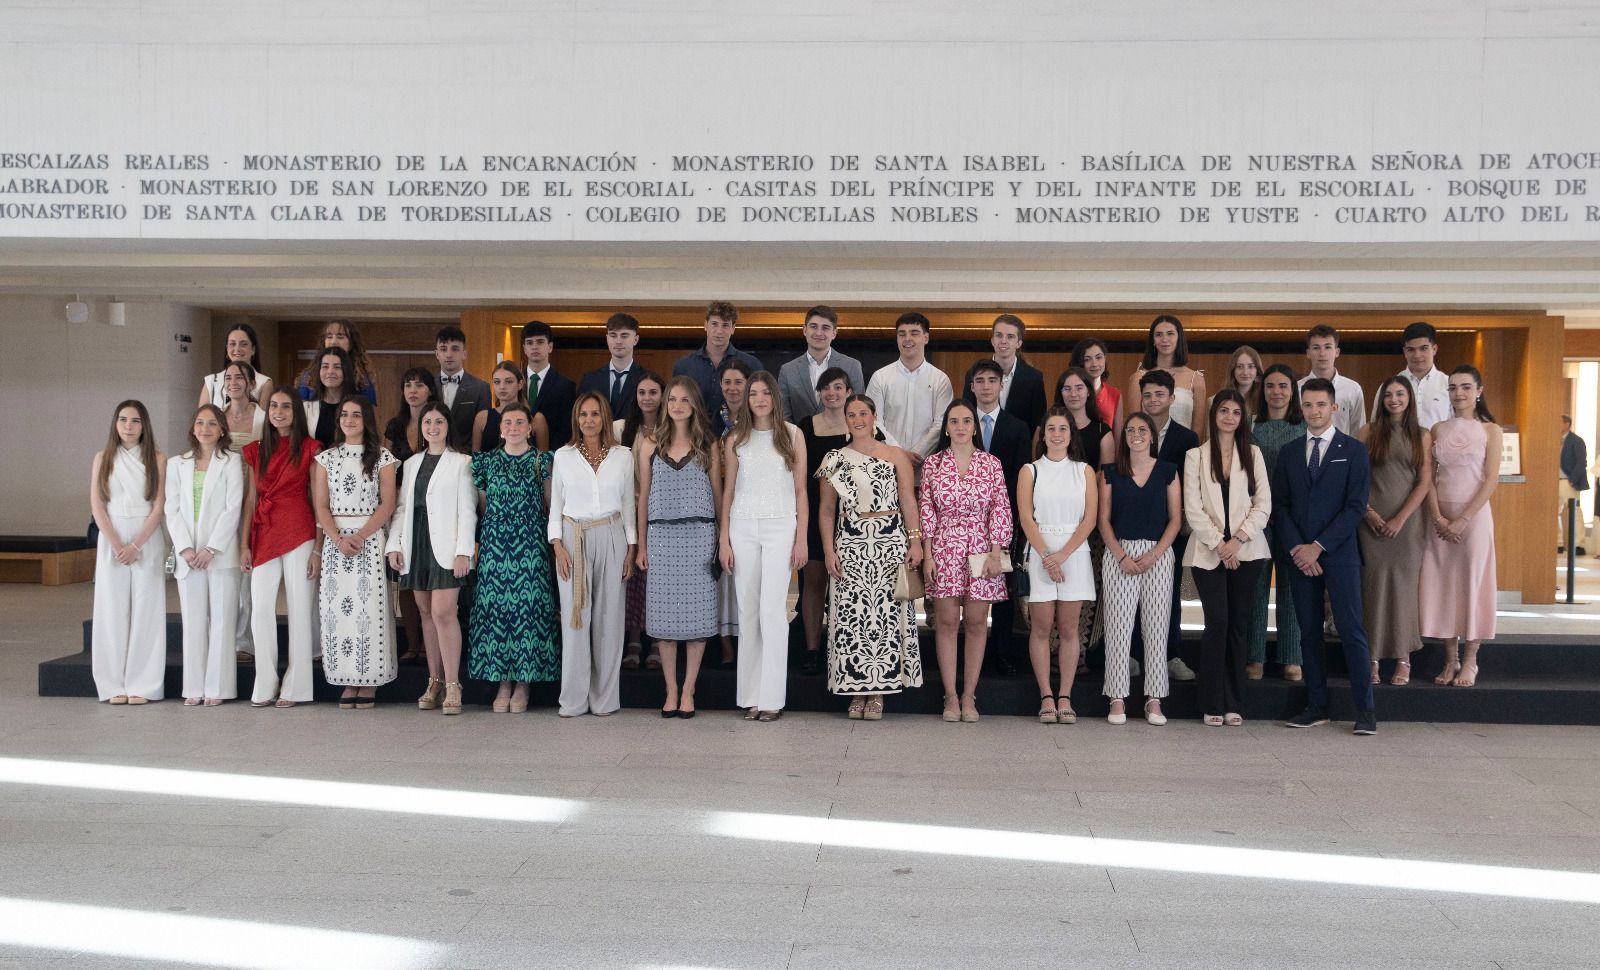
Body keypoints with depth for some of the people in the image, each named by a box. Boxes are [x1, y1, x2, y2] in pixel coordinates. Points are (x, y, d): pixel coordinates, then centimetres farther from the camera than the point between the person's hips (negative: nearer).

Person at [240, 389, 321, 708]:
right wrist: (244, 545, 5)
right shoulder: (256, 451, 12)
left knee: (299, 609, 0)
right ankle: (265, 686, 7)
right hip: (264, 535, 4)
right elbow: (250, 499, 12)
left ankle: (294, 687, 8)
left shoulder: (309, 449, 0)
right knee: (261, 610, -1)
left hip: (298, 534, -4)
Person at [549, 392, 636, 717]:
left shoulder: (623, 456, 6)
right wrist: (557, 545, -2)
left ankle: (605, 697, 10)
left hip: (611, 538, 0)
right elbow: (556, 504, 7)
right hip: (574, 539, 0)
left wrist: (631, 547, 4)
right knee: (574, 618, -2)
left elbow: (628, 504, 9)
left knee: (609, 617, 1)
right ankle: (574, 699, 5)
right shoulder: (563, 456, 6)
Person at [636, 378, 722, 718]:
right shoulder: (650, 445, 8)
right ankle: (671, 690, 10)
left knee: (697, 611, -1)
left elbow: (717, 495, 8)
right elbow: (644, 497, 10)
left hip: (699, 534, -1)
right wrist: (641, 546, 8)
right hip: (661, 534, 1)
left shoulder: (708, 446, 6)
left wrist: (722, 540, 2)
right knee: (664, 613, 1)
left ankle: (687, 691, 7)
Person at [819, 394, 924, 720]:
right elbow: (827, 509, 9)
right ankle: (857, 691, 8)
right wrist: (828, 550, 1)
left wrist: (915, 541, -6)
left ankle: (879, 691, 5)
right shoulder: (835, 459, 9)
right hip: (850, 544, 1)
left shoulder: (896, 456, 7)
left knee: (886, 613, -2)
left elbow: (908, 502, 3)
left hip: (890, 543, -1)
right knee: (851, 615, -1)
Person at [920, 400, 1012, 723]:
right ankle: (950, 696, 7)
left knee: (976, 623, 3)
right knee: (947, 621, 0)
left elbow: (1001, 510, 1)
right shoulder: (932, 463, 4)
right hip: (943, 550, 0)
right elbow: (925, 510, 3)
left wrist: (996, 553, -6)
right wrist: (927, 555, -3)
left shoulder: (991, 464, 3)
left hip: (981, 551, 0)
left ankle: (969, 696, 10)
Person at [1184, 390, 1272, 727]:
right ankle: (1212, 705, 0)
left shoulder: (1252, 454, 11)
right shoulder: (1196, 456, 6)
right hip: (1208, 553, -2)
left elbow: (1263, 504, 4)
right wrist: (1218, 543, -10)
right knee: (1217, 622, -8)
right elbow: (1193, 509, -1)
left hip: (1246, 551, 2)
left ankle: (1234, 704, 9)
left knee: (1239, 623, 3)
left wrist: (1238, 539, -9)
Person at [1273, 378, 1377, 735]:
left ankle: (1365, 710, -1)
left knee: (1351, 630, -6)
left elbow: (1356, 506, -6)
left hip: (1339, 554, -3)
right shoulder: (1288, 452, 12)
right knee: (1309, 632, 6)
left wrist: (1318, 546, -12)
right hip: (1300, 555, 3)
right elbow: (1280, 506, 7)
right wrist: (1297, 548, -7)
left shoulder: (1353, 450, 2)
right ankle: (1316, 706, 13)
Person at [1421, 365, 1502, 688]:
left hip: (1474, 515, -3)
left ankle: (1469, 662, 9)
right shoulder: (1438, 430, 9)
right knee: (1441, 584, 3)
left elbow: (1491, 480, -6)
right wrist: (1438, 518, -8)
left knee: (1472, 583, 0)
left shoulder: (1490, 430, 0)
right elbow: (1428, 478, 5)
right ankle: (1450, 660, 14)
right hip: (1440, 519, 3)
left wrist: (1462, 520, -13)